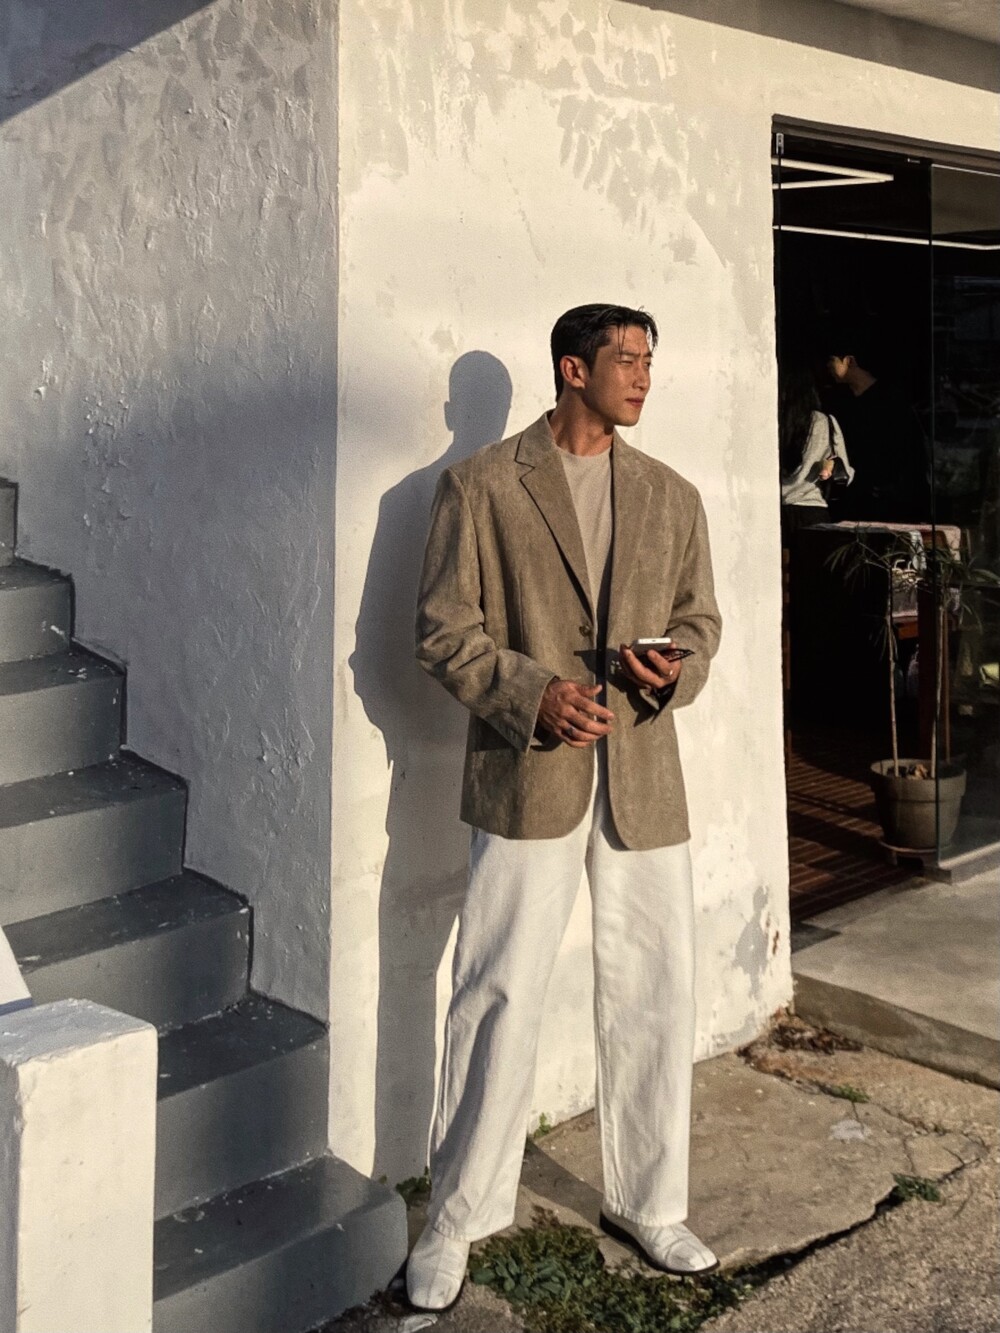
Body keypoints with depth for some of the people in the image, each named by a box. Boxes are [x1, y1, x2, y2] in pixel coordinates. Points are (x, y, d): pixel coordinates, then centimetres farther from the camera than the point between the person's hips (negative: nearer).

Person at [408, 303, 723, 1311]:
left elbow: (700, 617, 17)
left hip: (643, 778, 4)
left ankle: (647, 1202, 30)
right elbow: (443, 631, -4)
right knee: (498, 999, 1)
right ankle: (457, 1220, 20)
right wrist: (532, 695, -18)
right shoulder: (480, 485, -1)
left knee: (656, 998, 10)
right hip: (526, 778, -4)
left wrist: (675, 668, -6)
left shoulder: (672, 497, 12)